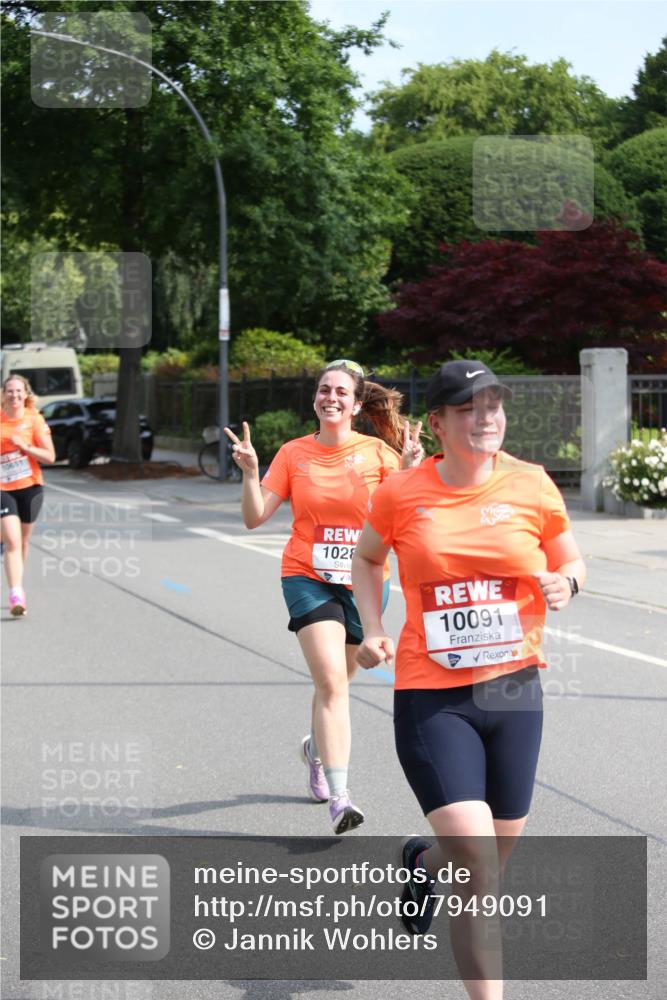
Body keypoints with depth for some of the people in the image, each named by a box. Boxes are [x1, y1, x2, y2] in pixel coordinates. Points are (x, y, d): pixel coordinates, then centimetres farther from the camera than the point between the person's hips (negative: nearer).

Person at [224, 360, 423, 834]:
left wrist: (409, 468, -23)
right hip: (309, 579, -1)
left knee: (334, 682, 15)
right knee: (332, 682, -18)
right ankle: (340, 796, -21)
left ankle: (316, 747, 48)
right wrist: (250, 471, -12)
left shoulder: (378, 452, -1)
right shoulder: (294, 453, 3)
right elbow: (255, 517, 2)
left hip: (363, 582, 1)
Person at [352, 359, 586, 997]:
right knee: (480, 863, -14)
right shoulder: (401, 494, -4)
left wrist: (566, 583, -11)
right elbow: (366, 558, 15)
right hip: (430, 696, -3)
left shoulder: (532, 486, -1)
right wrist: (373, 631, 2)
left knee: (497, 852, 17)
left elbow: (570, 563, 12)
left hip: (514, 688, 3)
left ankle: (424, 862, 53)